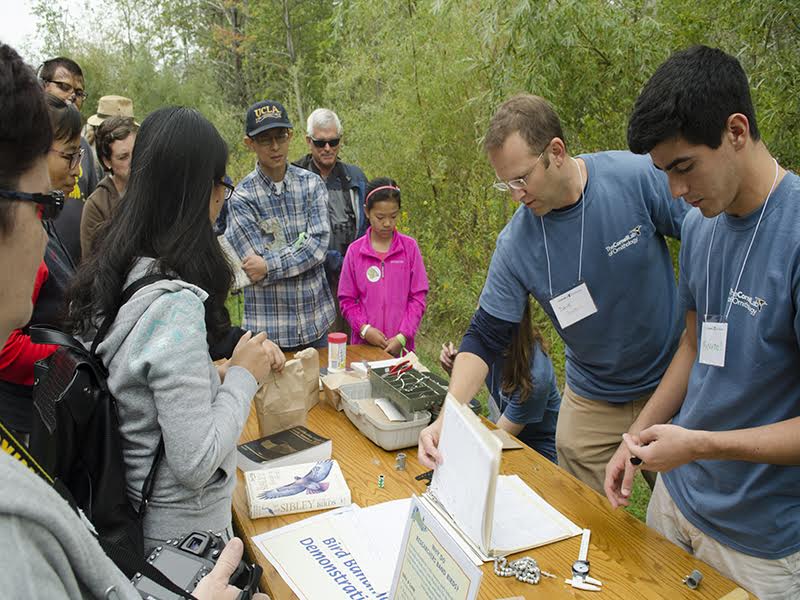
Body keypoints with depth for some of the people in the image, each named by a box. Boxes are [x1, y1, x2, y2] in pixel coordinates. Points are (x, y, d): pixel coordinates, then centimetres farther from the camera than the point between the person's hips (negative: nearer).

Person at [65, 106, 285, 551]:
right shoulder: (176, 304, -29)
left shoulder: (113, 276, -4)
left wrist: (218, 373, -2)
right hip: (183, 531, -8)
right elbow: (195, 464, -27)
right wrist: (243, 377, -15)